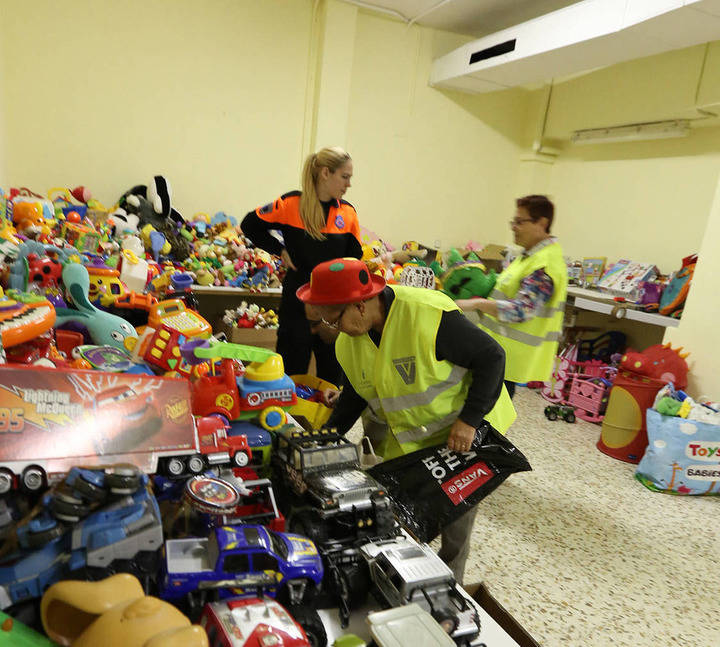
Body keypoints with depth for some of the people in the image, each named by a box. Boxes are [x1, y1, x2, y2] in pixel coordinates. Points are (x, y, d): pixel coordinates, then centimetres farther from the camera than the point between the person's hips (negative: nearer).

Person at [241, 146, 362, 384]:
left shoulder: (348, 212, 3)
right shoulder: (291, 204, -7)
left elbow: (354, 259, 11)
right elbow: (250, 225, 5)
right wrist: (280, 251, -4)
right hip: (298, 299, -3)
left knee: (332, 374, 11)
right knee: (293, 372, 9)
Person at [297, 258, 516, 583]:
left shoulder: (428, 315, -31)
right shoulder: (348, 341, -7)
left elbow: (491, 357, -22)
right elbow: (355, 393, 9)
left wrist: (469, 421, -24)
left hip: (466, 433, -5)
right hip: (407, 442, 5)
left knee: (455, 523, 9)